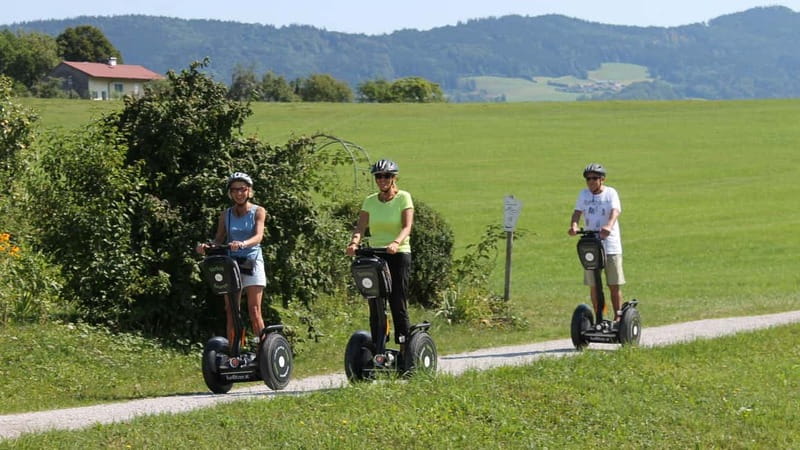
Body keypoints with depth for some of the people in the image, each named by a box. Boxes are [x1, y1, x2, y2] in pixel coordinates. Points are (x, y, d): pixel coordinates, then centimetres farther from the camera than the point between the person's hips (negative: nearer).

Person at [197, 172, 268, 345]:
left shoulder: (258, 212, 2)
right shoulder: (226, 215, 10)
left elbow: (258, 236, -13)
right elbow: (219, 239, 4)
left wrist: (243, 244, -33)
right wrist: (206, 246, -19)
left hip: (252, 262, -3)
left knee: (254, 311, -8)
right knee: (231, 312, -1)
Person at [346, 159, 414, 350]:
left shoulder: (403, 198, -2)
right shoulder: (370, 201, 8)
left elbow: (407, 226, -14)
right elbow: (360, 227, -3)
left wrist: (396, 242, -34)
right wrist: (354, 242, -24)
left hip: (399, 255, -4)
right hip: (374, 256, 4)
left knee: (398, 304, -8)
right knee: (375, 305, 1)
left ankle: (405, 348, -2)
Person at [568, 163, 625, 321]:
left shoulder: (610, 193, -3)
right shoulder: (584, 194, 8)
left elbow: (615, 211, -19)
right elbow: (578, 211, -3)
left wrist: (609, 226, -39)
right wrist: (573, 225, -25)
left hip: (610, 246, -3)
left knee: (614, 284, 0)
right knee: (593, 285, 4)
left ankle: (618, 317, 10)